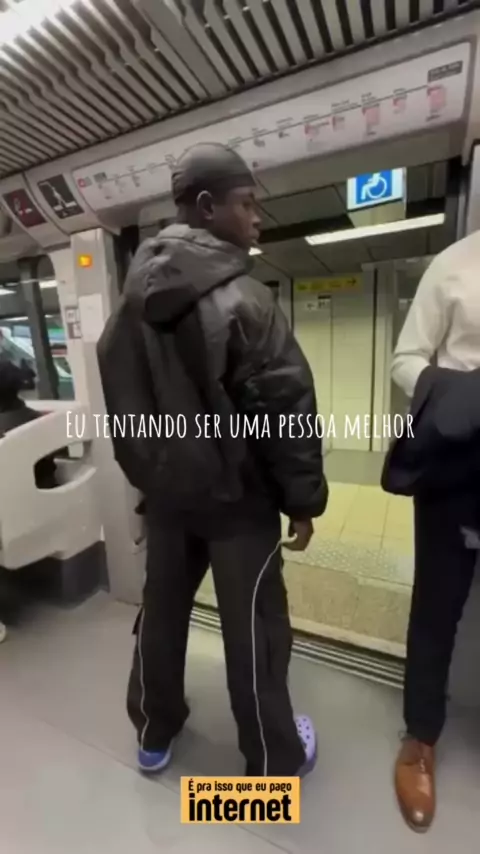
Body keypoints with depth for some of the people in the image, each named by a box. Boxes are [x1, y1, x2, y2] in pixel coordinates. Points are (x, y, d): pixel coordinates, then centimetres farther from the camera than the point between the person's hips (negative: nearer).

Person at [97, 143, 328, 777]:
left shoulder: (133, 302, 6)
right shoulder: (241, 299, -17)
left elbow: (121, 400, 11)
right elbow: (286, 408, -18)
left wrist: (148, 471, 18)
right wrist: (304, 498, -7)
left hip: (165, 489, 7)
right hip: (236, 495, -6)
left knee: (161, 609, 23)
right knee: (253, 629, 13)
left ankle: (154, 735, 47)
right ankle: (274, 762, 39)